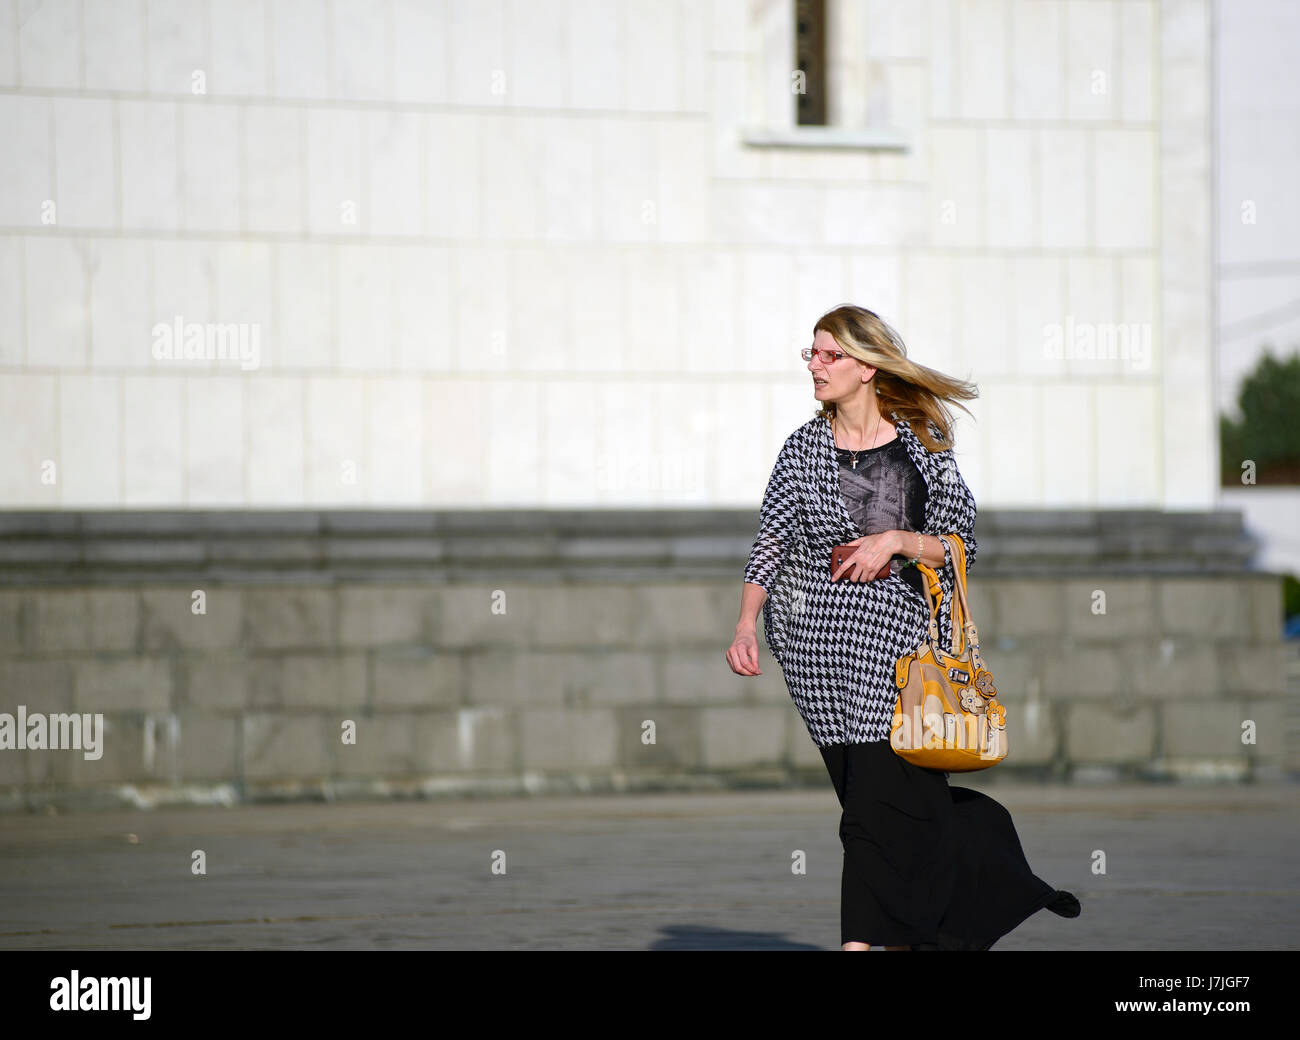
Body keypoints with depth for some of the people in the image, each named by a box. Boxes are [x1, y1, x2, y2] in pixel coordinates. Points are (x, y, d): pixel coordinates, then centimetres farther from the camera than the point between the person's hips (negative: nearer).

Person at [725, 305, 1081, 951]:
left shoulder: (923, 444, 4)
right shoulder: (803, 449, 8)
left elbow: (960, 545, 4)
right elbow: (770, 545, 5)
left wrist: (896, 540, -12)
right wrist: (747, 625, -7)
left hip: (899, 637, -2)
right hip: (817, 641, 2)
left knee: (882, 799, -9)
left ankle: (864, 941, -5)